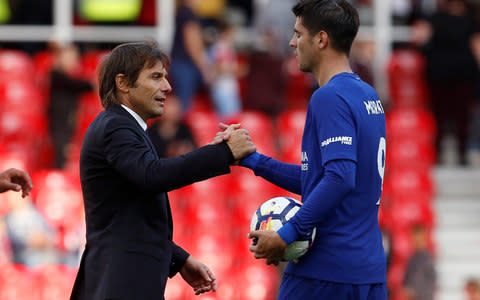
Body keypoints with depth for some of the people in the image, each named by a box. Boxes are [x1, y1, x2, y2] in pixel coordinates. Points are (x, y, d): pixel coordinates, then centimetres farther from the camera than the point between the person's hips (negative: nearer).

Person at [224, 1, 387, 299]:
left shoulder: (330, 98, -13)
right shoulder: (369, 96, 16)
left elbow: (340, 179, -25)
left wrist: (288, 233, -22)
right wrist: (253, 160, 20)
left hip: (325, 271, -8)